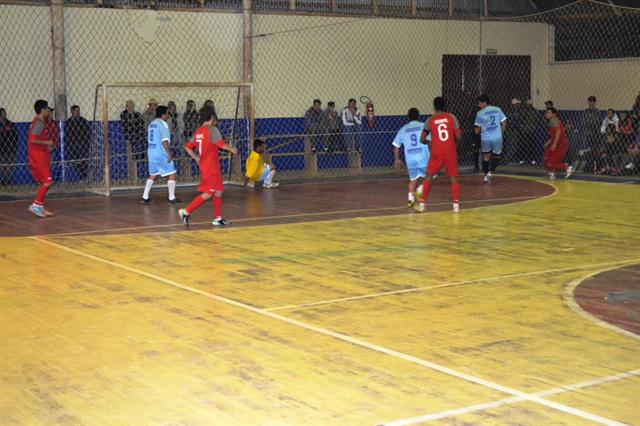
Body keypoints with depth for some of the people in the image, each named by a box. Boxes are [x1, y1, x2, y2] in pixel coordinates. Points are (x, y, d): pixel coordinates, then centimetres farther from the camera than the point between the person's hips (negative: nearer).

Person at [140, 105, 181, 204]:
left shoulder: (151, 124, 13)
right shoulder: (163, 124, -11)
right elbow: (164, 141, -20)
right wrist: (169, 154, -17)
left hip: (151, 152, 8)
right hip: (161, 154, -8)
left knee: (152, 175, 18)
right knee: (171, 174, 2)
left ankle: (145, 197, 14)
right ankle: (172, 198, 3)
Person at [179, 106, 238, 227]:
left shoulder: (197, 131, 9)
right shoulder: (213, 129, -13)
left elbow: (187, 147, 10)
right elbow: (221, 144, -22)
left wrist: (197, 158, 18)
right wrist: (232, 149, -5)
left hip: (204, 166, 8)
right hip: (211, 168, -8)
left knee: (218, 190, 16)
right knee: (207, 193, -6)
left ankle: (218, 218, 19)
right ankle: (186, 211, -10)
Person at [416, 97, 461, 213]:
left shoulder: (430, 120, 2)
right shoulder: (452, 118, 1)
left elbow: (422, 139, 6)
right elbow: (458, 136, -5)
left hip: (436, 153, 0)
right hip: (450, 153, 0)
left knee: (428, 178, 10)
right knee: (453, 179, 8)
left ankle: (422, 204, 6)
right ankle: (456, 205, 0)